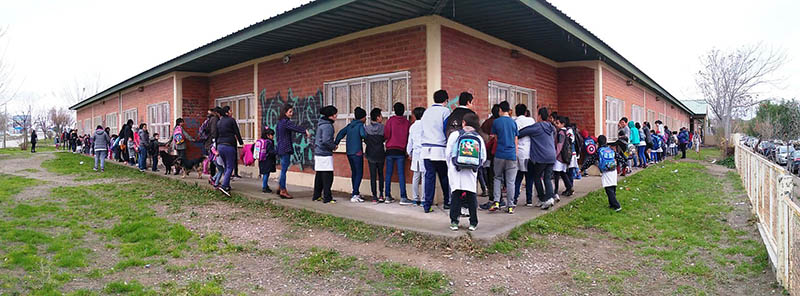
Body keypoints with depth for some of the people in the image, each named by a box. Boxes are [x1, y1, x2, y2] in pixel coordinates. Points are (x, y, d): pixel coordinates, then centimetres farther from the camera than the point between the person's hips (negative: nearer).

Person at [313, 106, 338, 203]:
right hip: (325, 155, -10)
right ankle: (327, 198, 0)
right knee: (328, 176, -4)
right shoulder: (328, 126, -17)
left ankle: (317, 196, 24)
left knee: (319, 175, 15)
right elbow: (326, 141, -24)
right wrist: (334, 146, -10)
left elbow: (315, 138, 21)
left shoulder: (321, 124, 13)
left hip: (318, 153, 10)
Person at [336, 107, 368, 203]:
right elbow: (363, 134, -25)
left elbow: (341, 133, 7)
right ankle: (354, 195, -9)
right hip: (357, 152, -7)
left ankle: (355, 192, 29)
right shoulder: (360, 125, -8)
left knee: (354, 172, 18)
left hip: (349, 152, 7)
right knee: (359, 173, -3)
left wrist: (336, 143, 5)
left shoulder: (349, 125, 12)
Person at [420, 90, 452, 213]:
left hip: (426, 149, 4)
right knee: (444, 177, 9)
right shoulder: (445, 111, -2)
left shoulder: (427, 111, 14)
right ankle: (447, 202, 20)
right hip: (440, 149, -4)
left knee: (429, 177, 4)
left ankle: (427, 205, 1)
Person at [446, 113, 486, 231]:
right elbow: (483, 158, 5)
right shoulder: (479, 138, 6)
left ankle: (454, 222, 5)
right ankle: (473, 223, 12)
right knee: (472, 196, 8)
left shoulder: (455, 135, 0)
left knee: (455, 195, 5)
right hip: (471, 173, 1)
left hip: (456, 171, -1)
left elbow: (448, 153, 1)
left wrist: (450, 166, 14)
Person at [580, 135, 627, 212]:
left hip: (606, 173, -5)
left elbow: (590, 160, 3)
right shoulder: (612, 150, 11)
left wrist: (582, 168, 9)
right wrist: (625, 165, 24)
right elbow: (620, 157, 14)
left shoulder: (598, 152, -1)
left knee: (609, 190, -5)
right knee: (613, 189, 15)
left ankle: (617, 206, -11)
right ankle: (612, 204, 22)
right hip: (614, 171, 5)